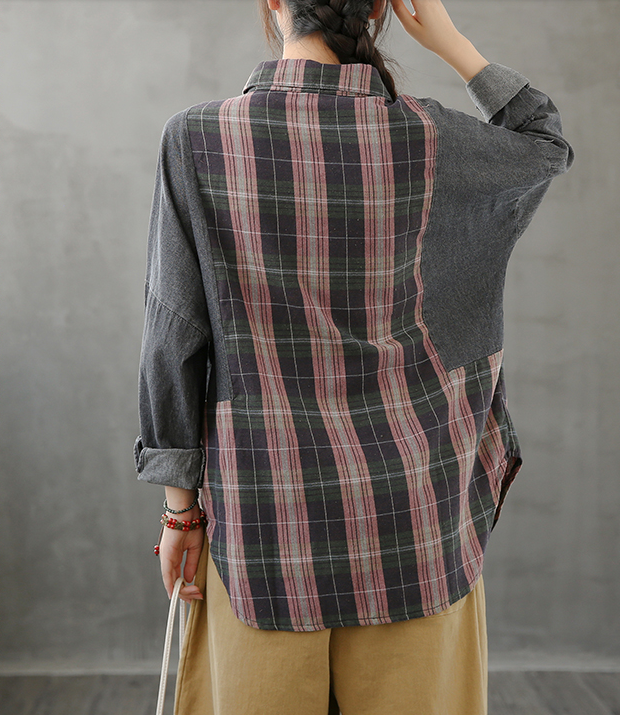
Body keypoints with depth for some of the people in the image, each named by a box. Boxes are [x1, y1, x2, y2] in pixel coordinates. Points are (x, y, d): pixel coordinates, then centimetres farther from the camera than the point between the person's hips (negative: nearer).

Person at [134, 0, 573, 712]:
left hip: (265, 515, 0)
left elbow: (176, 338, -7)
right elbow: (546, 146, 14)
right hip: (409, 501, 1)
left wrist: (180, 502, 3)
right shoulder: (429, 139, -8)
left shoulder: (195, 140, -9)